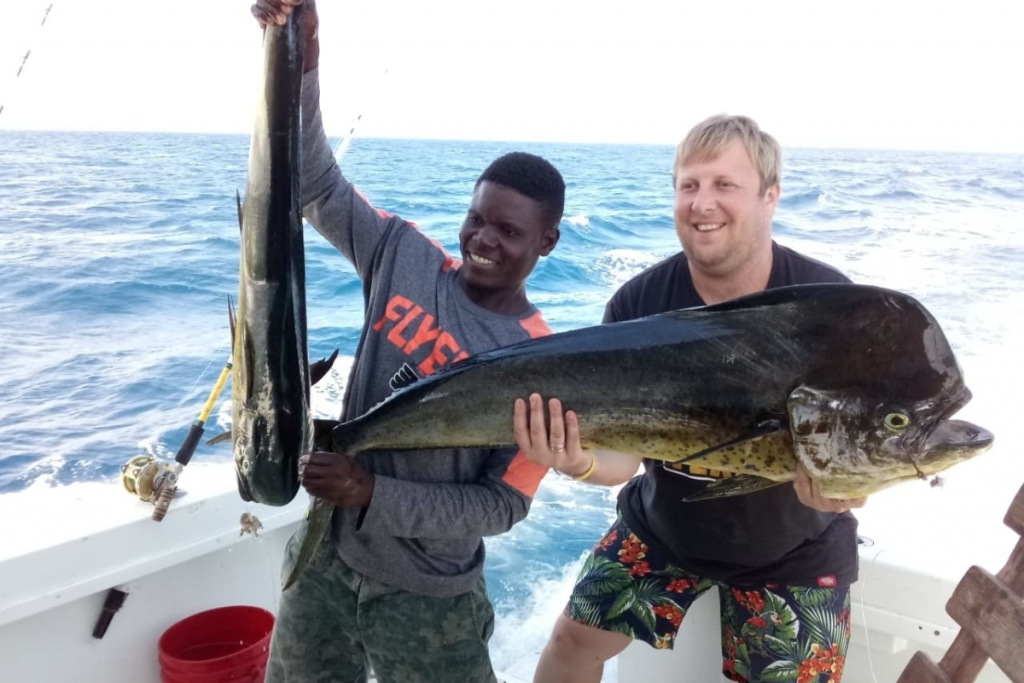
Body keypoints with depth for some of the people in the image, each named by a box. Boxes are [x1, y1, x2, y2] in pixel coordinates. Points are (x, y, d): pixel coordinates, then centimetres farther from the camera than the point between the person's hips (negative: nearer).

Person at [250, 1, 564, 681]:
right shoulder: (405, 257, -9)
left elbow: (503, 504, -17)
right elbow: (318, 186, -8)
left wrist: (374, 494, -25)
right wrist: (301, 63, -21)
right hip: (325, 558, 4)